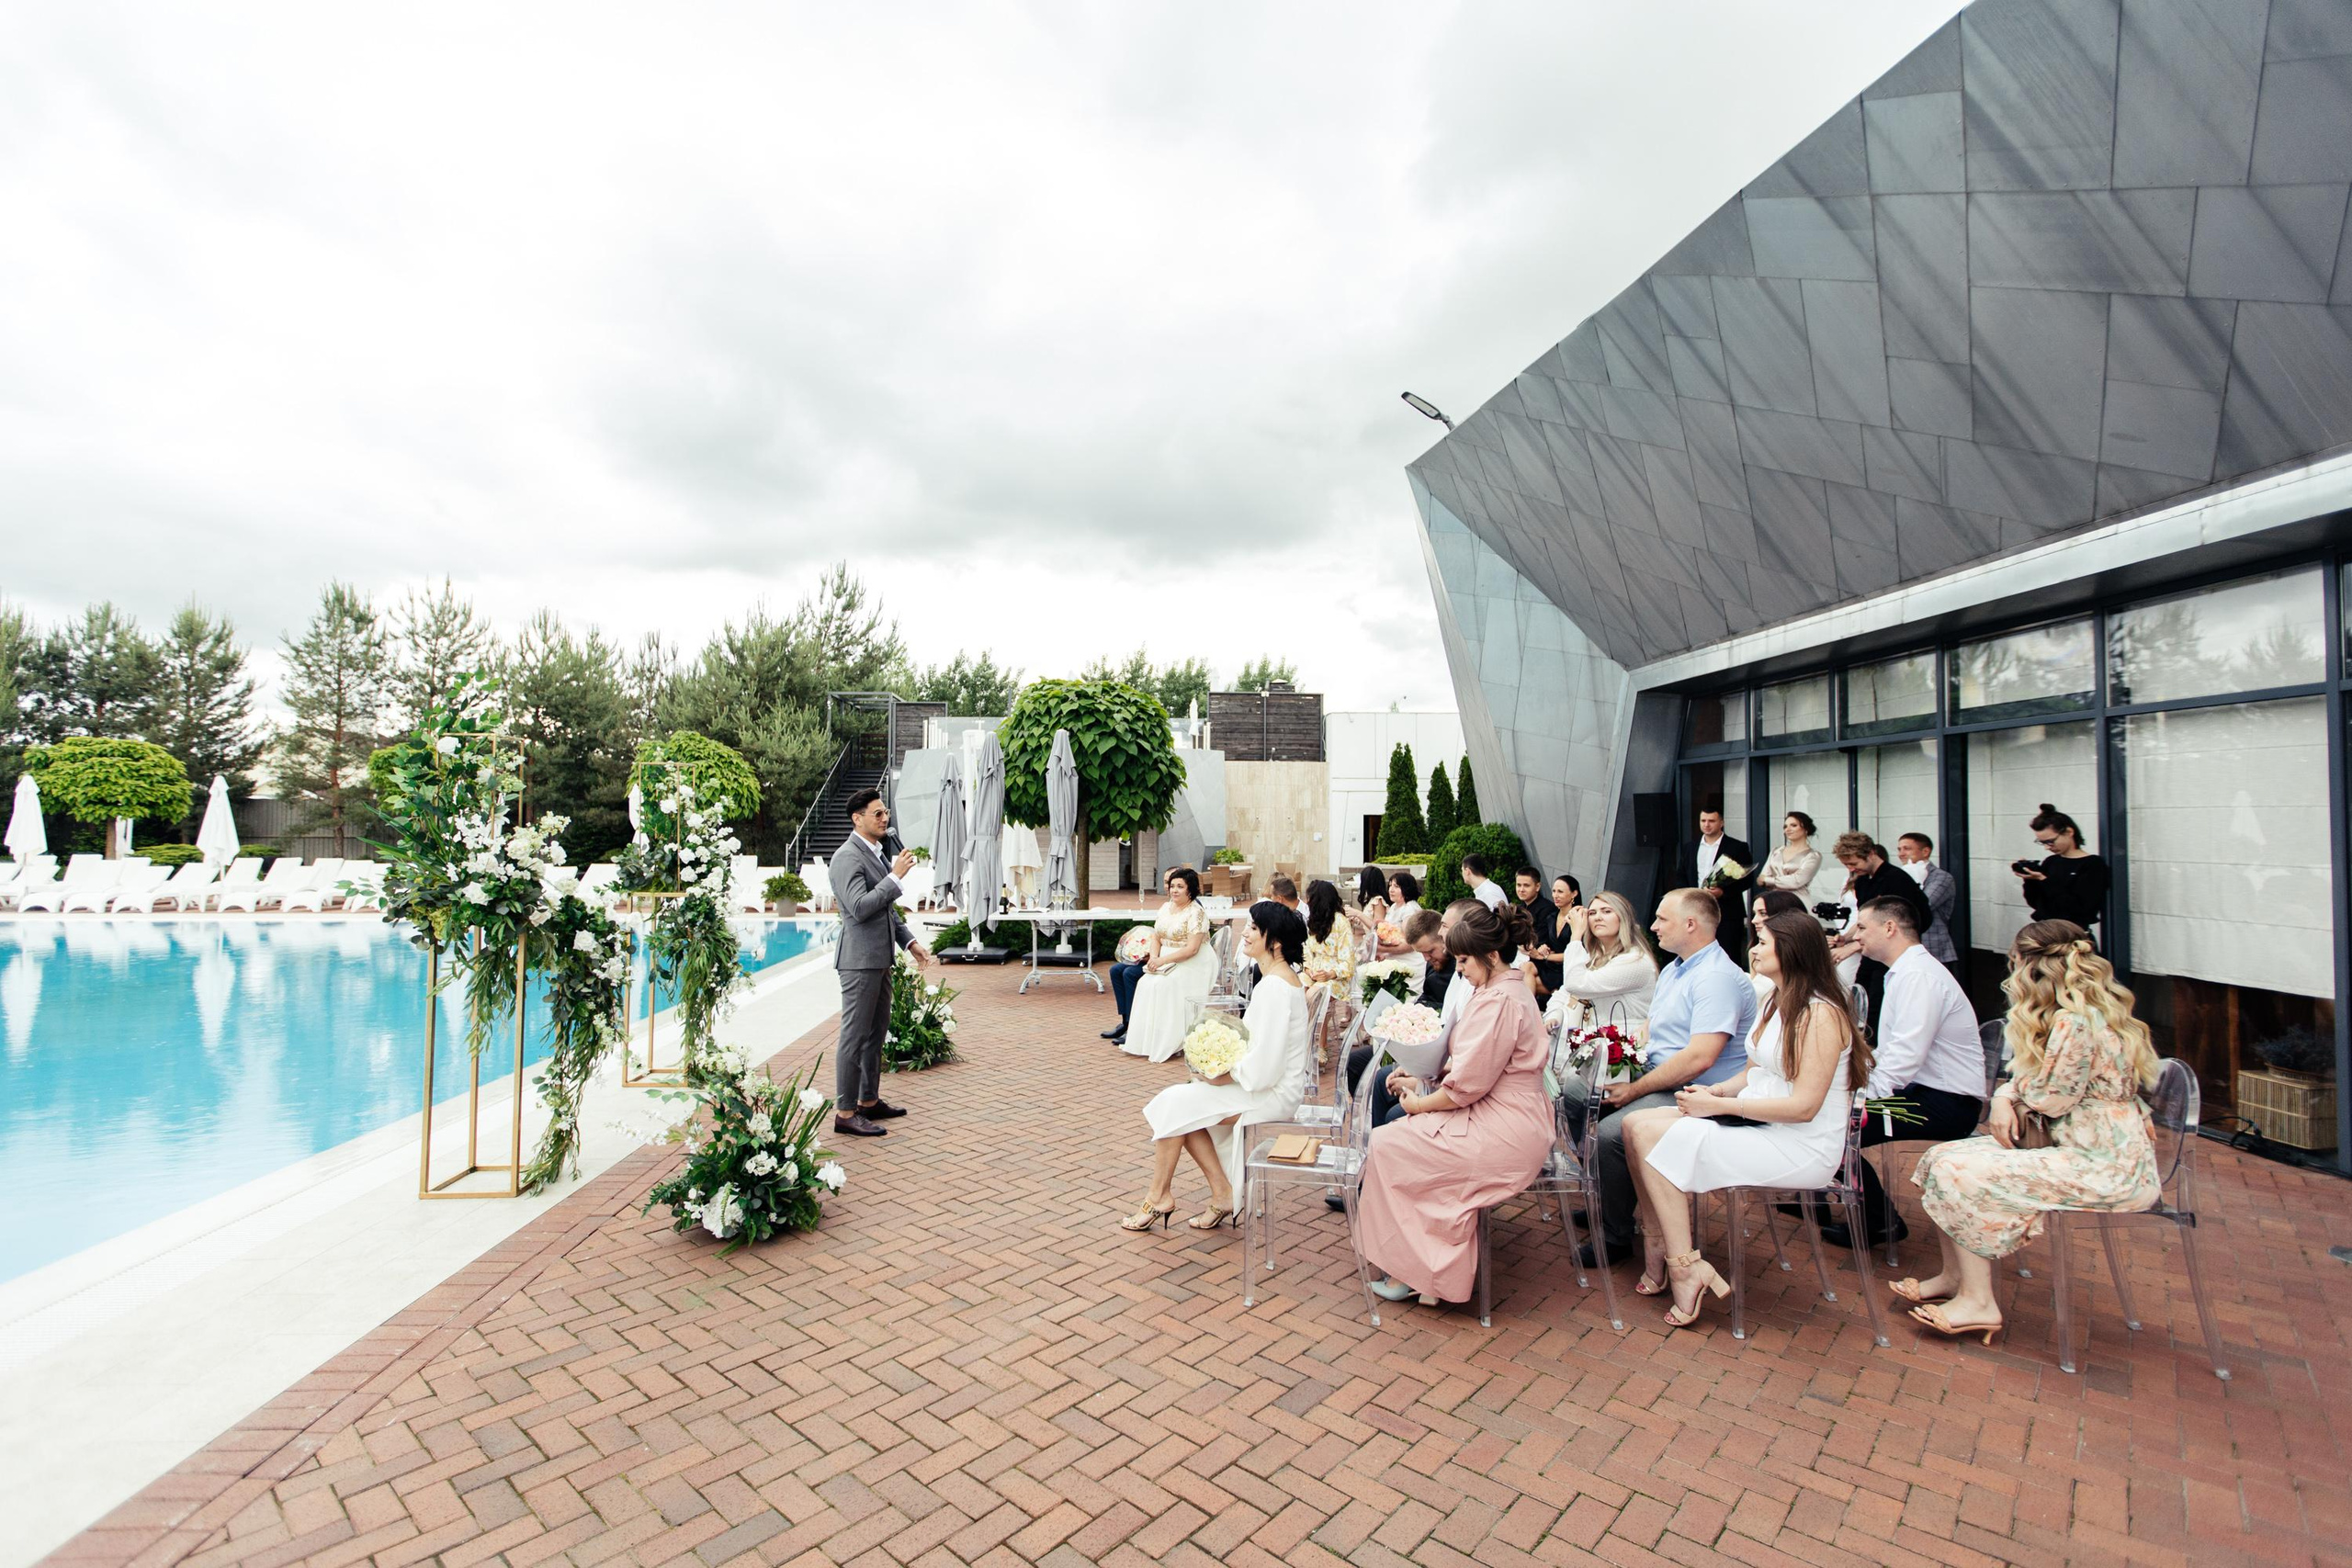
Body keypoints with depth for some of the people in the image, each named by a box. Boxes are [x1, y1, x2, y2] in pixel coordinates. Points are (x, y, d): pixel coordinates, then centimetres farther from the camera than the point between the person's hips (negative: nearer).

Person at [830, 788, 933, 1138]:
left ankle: (869, 1101, 28)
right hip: (860, 959, -10)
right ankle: (845, 1113, 5)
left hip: (880, 957, 10)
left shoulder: (877, 853, 16)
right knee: (854, 1036, -3)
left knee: (876, 1032, 17)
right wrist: (895, 876, -22)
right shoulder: (848, 857, -15)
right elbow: (860, 908, -25)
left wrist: (909, 941, 16)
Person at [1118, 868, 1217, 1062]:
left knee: (1162, 985, -27)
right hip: (1167, 963, 7)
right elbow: (1156, 937, 13)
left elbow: (1192, 949, -19)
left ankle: (1166, 1044, -17)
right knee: (1145, 983, -17)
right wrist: (1154, 957, -8)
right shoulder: (1166, 908, 11)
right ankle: (1144, 1040, -11)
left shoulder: (1196, 913, -13)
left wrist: (1162, 960, -22)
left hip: (1193, 964, -7)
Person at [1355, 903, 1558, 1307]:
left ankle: (1413, 1269, 10)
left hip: (1503, 1133, -10)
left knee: (1385, 1145, -6)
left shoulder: (1500, 1001, -22)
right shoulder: (1506, 988, 11)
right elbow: (1469, 1063, 16)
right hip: (1502, 1119, 10)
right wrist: (1420, 1080, 6)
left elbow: (1466, 1085, -22)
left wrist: (1420, 1102, -6)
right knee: (1400, 1126, 9)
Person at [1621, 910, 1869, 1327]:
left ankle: (1685, 1268, -10)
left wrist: (1720, 1105, -18)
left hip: (1803, 1148, -9)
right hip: (1757, 1126, 9)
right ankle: (1659, 1251, -5)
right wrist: (1715, 1091, -3)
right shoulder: (1776, 1004, 15)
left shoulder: (1821, 1014, -15)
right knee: (1637, 1125, -10)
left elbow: (1804, 1106, -21)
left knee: (1653, 1135, -22)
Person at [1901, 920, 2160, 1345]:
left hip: (2105, 1167, -10)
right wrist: (2005, 1097, -5)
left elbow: (2050, 1099, -17)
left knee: (1958, 1173, -15)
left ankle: (1978, 1304, -1)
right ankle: (1954, 1278, 13)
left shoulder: (2075, 1020, -23)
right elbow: (2027, 1083, 14)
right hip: (2087, 1151, 10)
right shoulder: (2081, 1012, 11)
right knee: (1941, 1157, 1)